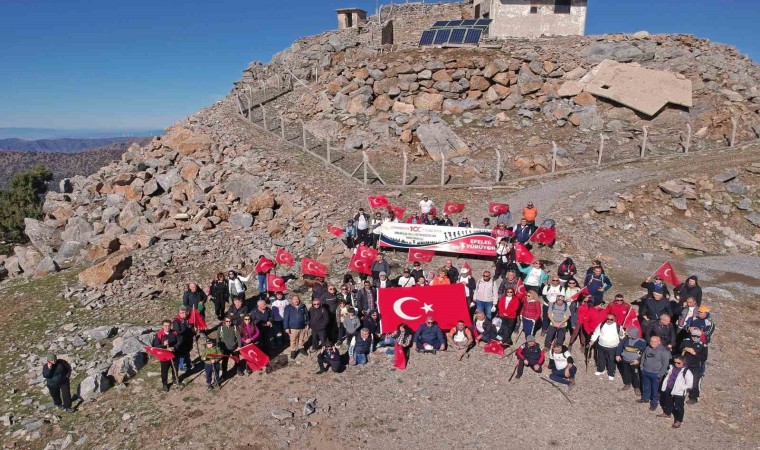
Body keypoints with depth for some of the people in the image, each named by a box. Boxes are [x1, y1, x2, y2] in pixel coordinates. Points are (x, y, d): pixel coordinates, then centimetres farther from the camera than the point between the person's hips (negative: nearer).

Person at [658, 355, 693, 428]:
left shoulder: (686, 371, -20)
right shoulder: (671, 367, -1)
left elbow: (689, 384, -18)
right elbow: (667, 377, 14)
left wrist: (679, 388, -18)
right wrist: (664, 386, 8)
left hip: (679, 393, -7)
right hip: (669, 390, 7)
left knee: (678, 407, 8)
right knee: (668, 402, 26)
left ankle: (679, 420, 25)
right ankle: (667, 413, 49)